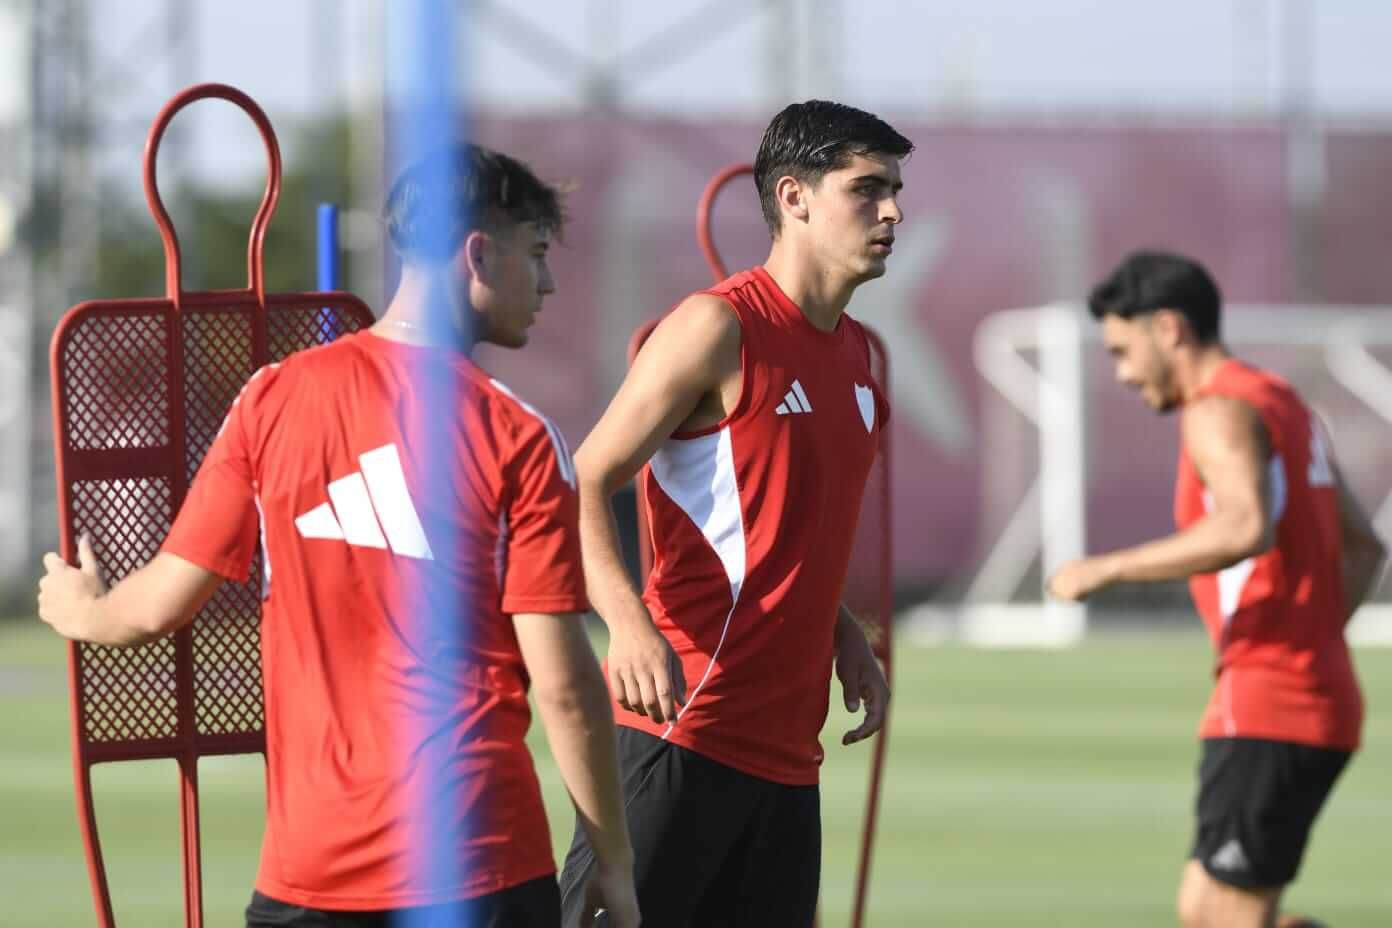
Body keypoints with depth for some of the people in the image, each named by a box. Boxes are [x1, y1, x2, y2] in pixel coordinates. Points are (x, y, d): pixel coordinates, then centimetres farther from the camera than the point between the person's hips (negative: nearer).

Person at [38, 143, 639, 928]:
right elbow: (563, 683, -8)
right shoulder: (518, 438, -6)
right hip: (483, 864, -3)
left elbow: (164, 605, 6)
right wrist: (616, 865, 1)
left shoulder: (272, 399, 3)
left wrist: (83, 612, 29)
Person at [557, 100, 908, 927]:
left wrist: (843, 633, 12)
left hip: (787, 748, 8)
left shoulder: (856, 354, 16)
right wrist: (629, 622, -27)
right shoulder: (720, 327, -8)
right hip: (681, 725, -8)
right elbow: (585, 486, -11)